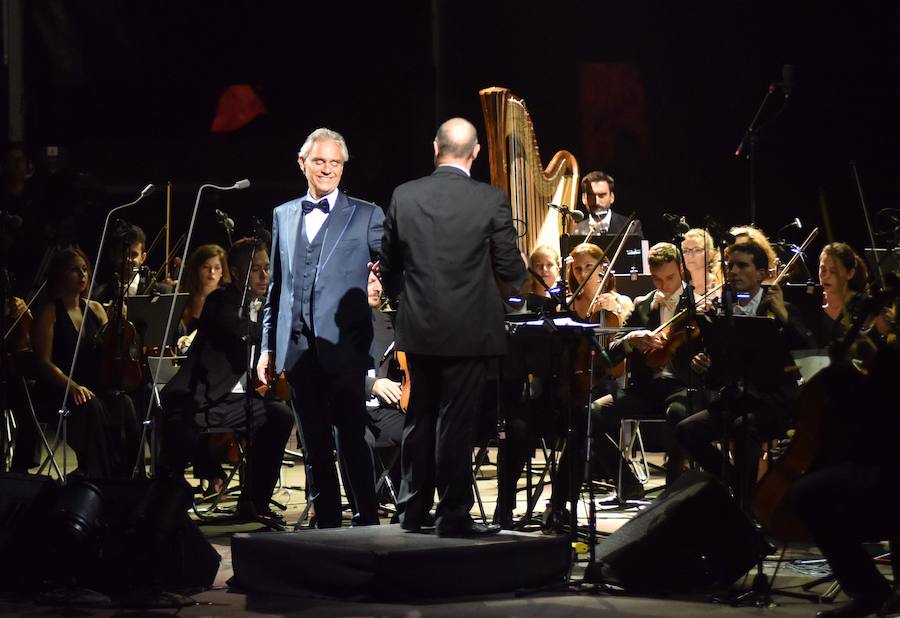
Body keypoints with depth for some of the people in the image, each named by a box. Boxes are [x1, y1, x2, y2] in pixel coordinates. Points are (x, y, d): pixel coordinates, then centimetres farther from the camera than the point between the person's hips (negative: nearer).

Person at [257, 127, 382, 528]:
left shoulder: (365, 216, 3)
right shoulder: (284, 216, 15)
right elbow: (276, 287, 17)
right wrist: (268, 347, 13)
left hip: (343, 347, -4)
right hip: (298, 348, 4)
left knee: (351, 438, -7)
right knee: (315, 445, 8)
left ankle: (367, 521, 1)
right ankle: (326, 522, 15)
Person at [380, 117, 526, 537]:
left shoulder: (404, 196, -1)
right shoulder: (491, 200, -10)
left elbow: (389, 268, 6)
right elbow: (510, 271, -7)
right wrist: (517, 275, 16)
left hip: (418, 329, 3)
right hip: (469, 330, -3)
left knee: (419, 420, 14)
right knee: (456, 423, 2)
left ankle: (412, 513, 21)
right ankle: (453, 516, 6)